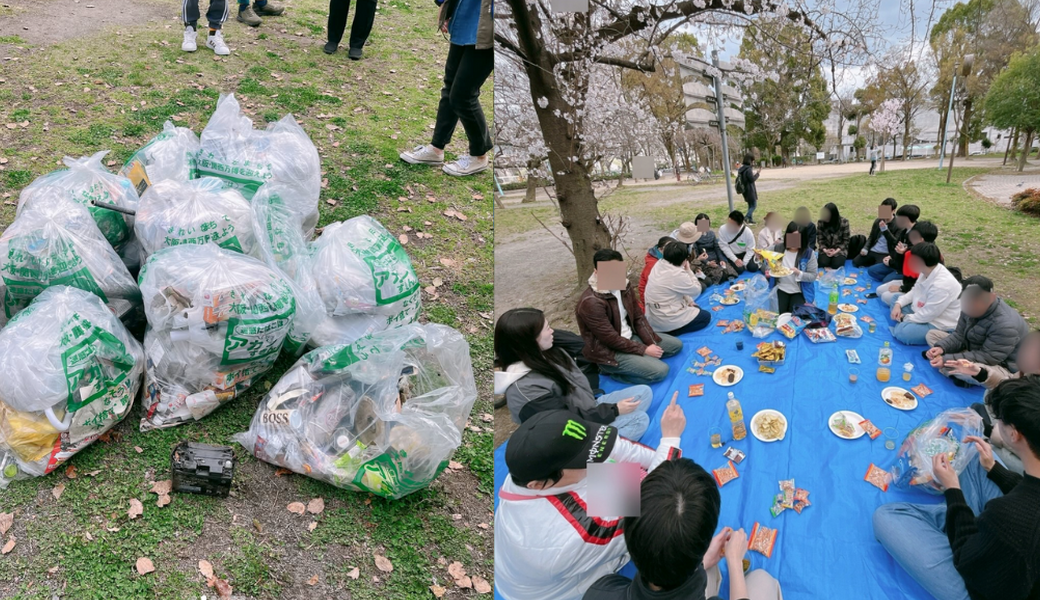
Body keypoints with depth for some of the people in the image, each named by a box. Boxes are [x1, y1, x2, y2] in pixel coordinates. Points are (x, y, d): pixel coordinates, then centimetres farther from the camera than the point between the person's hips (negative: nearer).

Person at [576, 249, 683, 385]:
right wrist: (644, 350, -19)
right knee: (660, 371, -19)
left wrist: (651, 343, -7)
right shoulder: (591, 302, -29)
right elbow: (611, 339, -25)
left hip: (630, 337, 9)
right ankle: (612, 370, -3)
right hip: (609, 351, -8)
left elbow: (638, 318, 5)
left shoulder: (624, 286, -3)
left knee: (676, 344, 10)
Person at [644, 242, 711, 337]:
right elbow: (696, 291, -10)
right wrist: (688, 270, -4)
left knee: (696, 308, 27)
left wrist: (688, 301, 9)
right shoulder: (677, 274, -26)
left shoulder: (660, 264, -1)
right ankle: (670, 332, -4)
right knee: (706, 316, 9)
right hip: (665, 321, -9)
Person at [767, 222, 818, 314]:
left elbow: (813, 276, -9)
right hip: (781, 289, 2)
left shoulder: (809, 253, -12)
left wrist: (799, 273, -27)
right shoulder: (778, 248, -6)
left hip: (800, 291, -2)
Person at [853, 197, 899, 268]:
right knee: (855, 262, -9)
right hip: (873, 251, 6)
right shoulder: (878, 220, 11)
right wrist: (865, 248, 3)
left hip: (885, 254, -6)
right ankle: (874, 261, 12)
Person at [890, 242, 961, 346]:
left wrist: (905, 318, -11)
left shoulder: (941, 285, -33)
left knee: (902, 332, -30)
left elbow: (927, 315, -27)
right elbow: (915, 291, 12)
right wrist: (898, 304, -4)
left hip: (939, 325, -10)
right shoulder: (927, 271, -6)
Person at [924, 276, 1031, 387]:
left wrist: (947, 360, -33)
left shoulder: (1005, 325, -31)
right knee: (932, 335, 2)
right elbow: (960, 335, 2)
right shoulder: (972, 310, -5)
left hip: (1001, 366, -9)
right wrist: (941, 347, -19)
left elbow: (987, 358, -30)